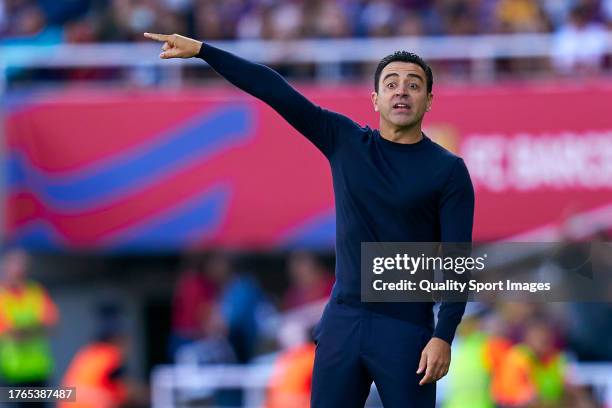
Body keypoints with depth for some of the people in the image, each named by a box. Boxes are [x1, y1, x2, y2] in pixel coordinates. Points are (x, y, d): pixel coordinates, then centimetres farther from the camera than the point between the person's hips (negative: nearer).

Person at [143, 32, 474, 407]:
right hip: (342, 320, 3)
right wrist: (201, 50, -4)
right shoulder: (345, 141, 5)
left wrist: (444, 336, -16)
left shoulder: (448, 170, -4)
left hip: (406, 329, -3)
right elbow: (276, 91, 0)